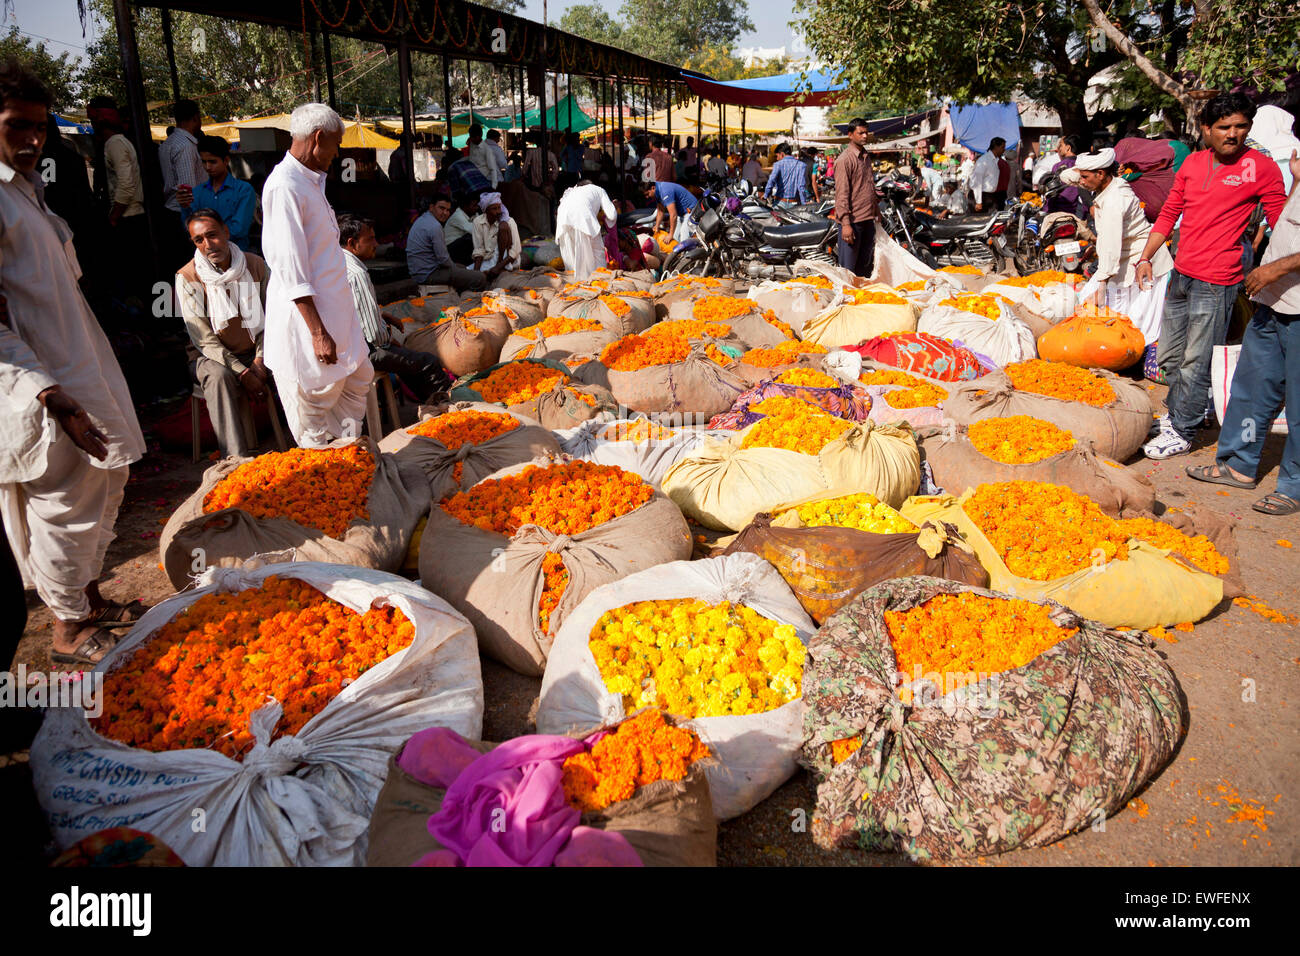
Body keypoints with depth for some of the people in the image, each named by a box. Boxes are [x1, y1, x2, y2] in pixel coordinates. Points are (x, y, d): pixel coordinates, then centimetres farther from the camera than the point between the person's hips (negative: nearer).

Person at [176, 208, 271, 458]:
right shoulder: (187, 278, -11)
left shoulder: (255, 264, -2)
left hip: (255, 353, 3)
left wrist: (260, 358, -12)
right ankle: (238, 458, -41)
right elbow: (204, 339, -14)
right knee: (218, 376, -36)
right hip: (211, 356, -3)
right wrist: (242, 372, -22)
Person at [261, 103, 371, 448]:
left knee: (358, 381, 18)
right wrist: (318, 332, -24)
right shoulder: (285, 186, -18)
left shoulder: (310, 180, 15)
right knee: (314, 400, 0)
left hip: (333, 307, 10)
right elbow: (290, 269, -22)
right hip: (305, 315, -10)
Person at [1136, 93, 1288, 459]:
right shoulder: (1192, 163, 8)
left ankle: (1182, 433, 9)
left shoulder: (1261, 167, -6)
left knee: (1195, 364, -3)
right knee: (1169, 357, 18)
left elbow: (1283, 226, -3)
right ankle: (1176, 413, 37)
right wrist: (1145, 257, 8)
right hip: (1181, 275, 6)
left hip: (1215, 282, -6)